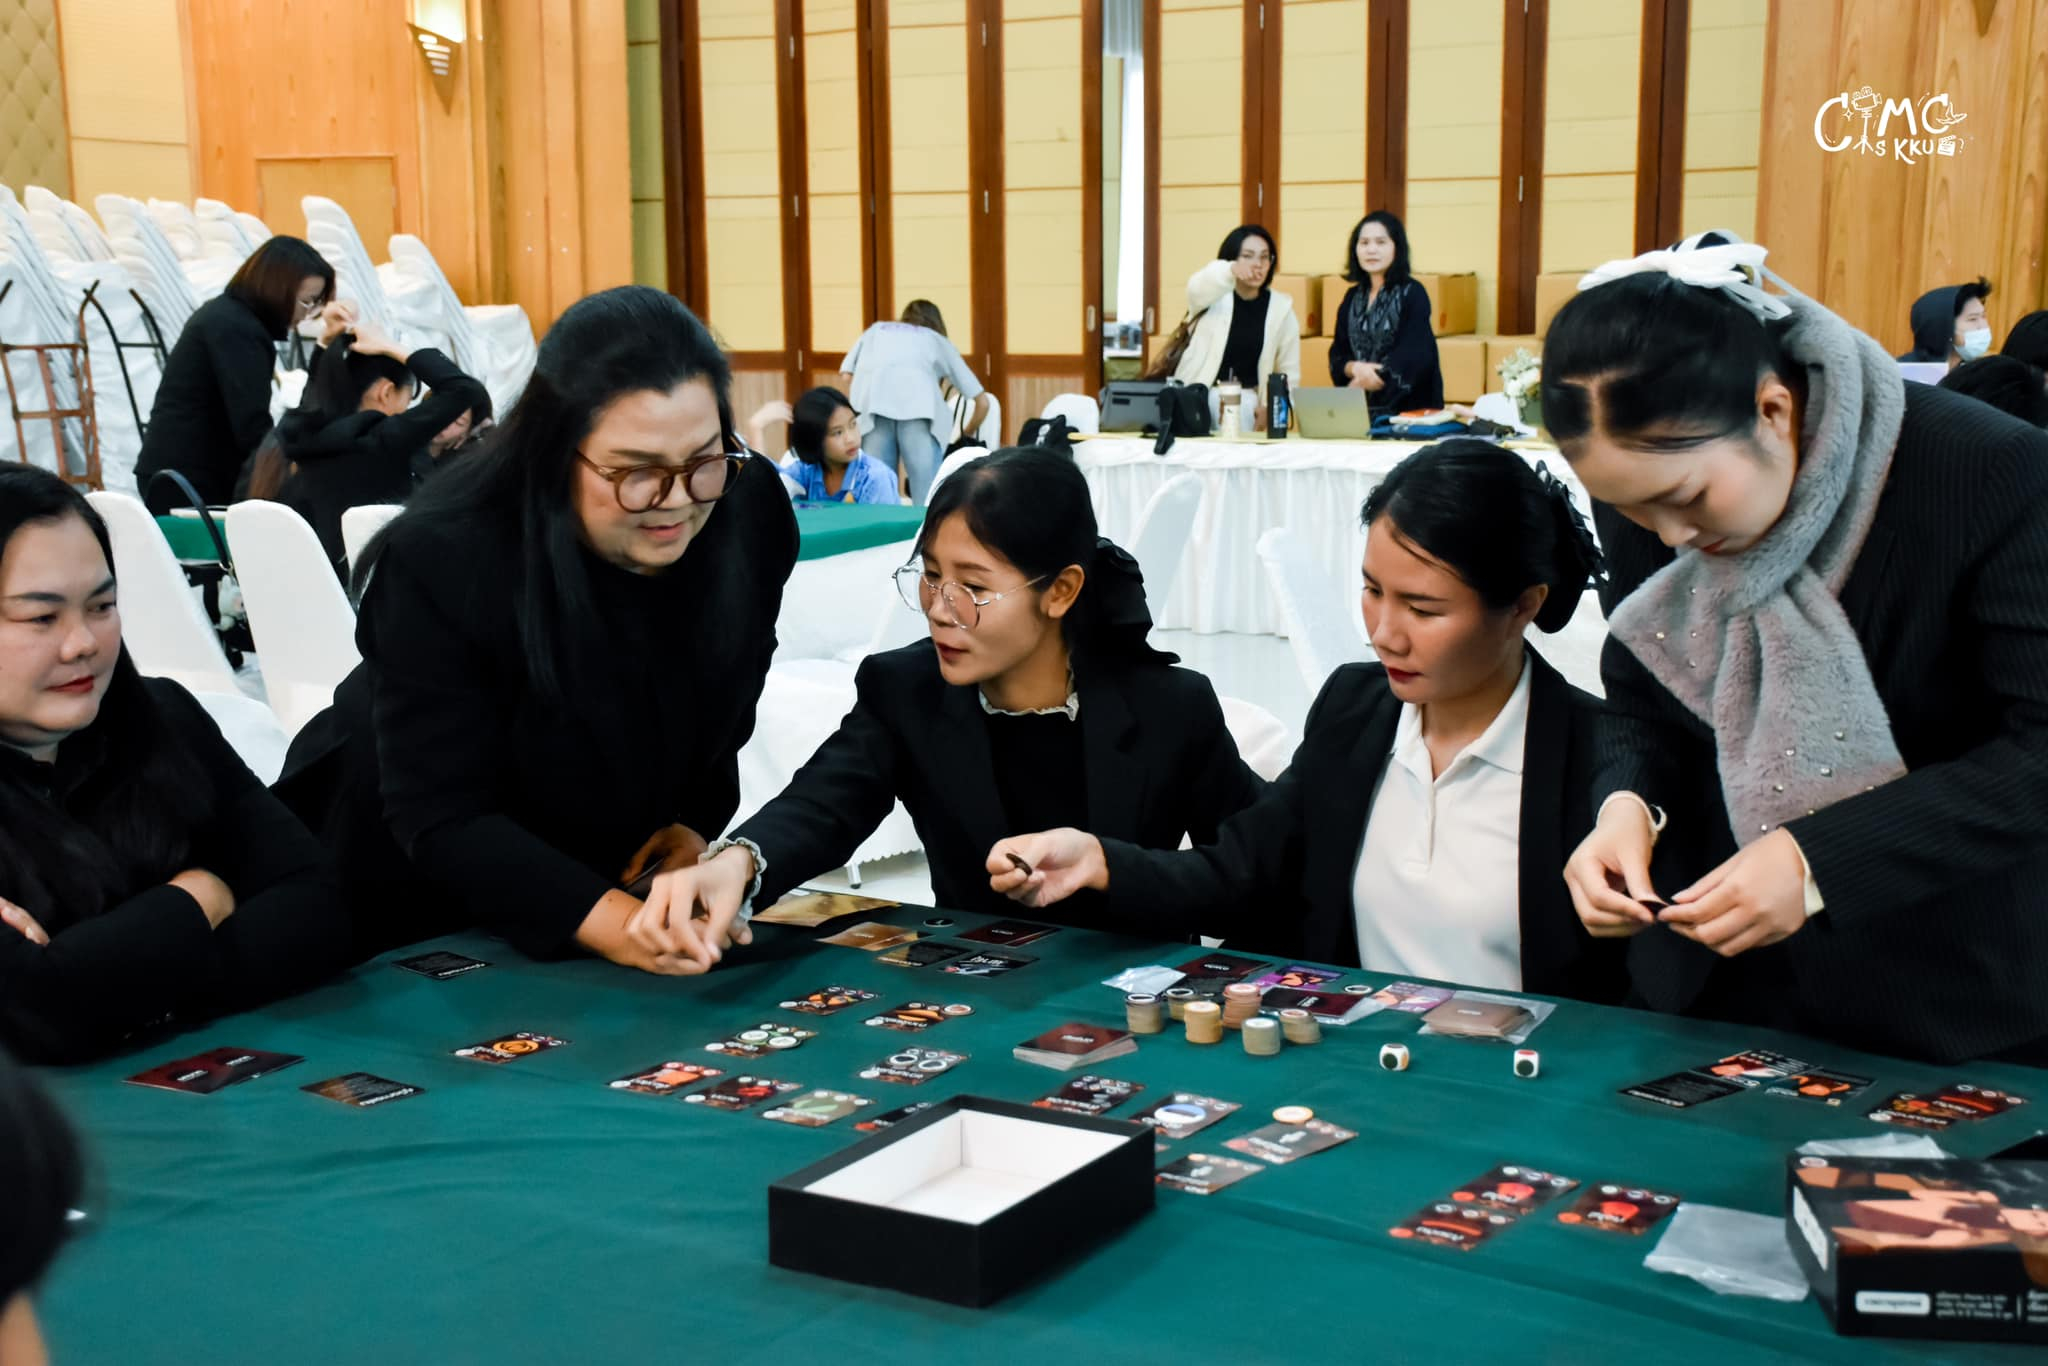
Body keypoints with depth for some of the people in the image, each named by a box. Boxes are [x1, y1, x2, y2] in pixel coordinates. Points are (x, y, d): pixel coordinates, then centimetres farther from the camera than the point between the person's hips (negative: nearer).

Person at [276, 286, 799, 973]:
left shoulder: (751, 513, -19)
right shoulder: (437, 562, -33)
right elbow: (442, 819, -34)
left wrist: (696, 823, -14)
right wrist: (604, 920, -46)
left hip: (612, 869, 4)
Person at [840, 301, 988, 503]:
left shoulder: (876, 330, 40)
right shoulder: (939, 341, 38)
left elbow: (845, 376, 22)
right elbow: (982, 402, 36)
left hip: (871, 405, 1)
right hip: (919, 407, -1)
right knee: (928, 496, -6)